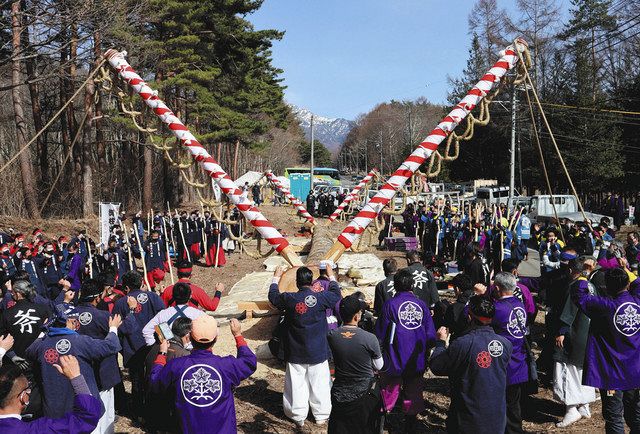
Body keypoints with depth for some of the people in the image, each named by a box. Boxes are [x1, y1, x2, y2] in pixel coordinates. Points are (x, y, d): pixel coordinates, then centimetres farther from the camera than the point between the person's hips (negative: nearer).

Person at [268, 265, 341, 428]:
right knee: (319, 383, 13)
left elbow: (273, 296, 8)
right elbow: (336, 294, 6)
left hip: (295, 353, 0)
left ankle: (299, 417, 21)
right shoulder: (320, 298, -14)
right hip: (318, 352, 0)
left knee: (297, 384, 12)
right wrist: (331, 276, 20)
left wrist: (276, 278, 22)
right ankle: (321, 415, 23)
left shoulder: (289, 299, -12)